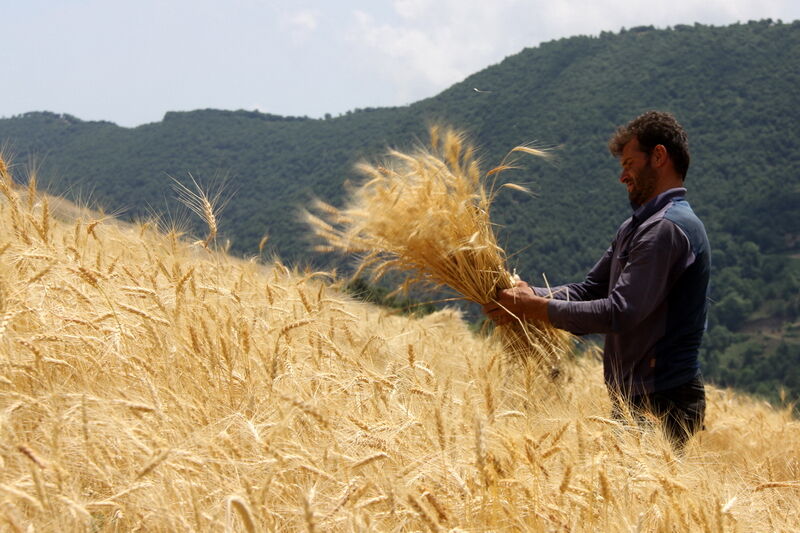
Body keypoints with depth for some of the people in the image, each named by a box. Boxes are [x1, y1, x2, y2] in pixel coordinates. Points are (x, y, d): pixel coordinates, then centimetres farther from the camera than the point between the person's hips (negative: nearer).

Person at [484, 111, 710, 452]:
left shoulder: (667, 229, -17)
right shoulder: (635, 228, 17)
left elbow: (620, 313, -24)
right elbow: (590, 290, 13)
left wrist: (536, 308, -18)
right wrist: (529, 293, -4)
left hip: (663, 404, -10)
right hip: (638, 399, 10)